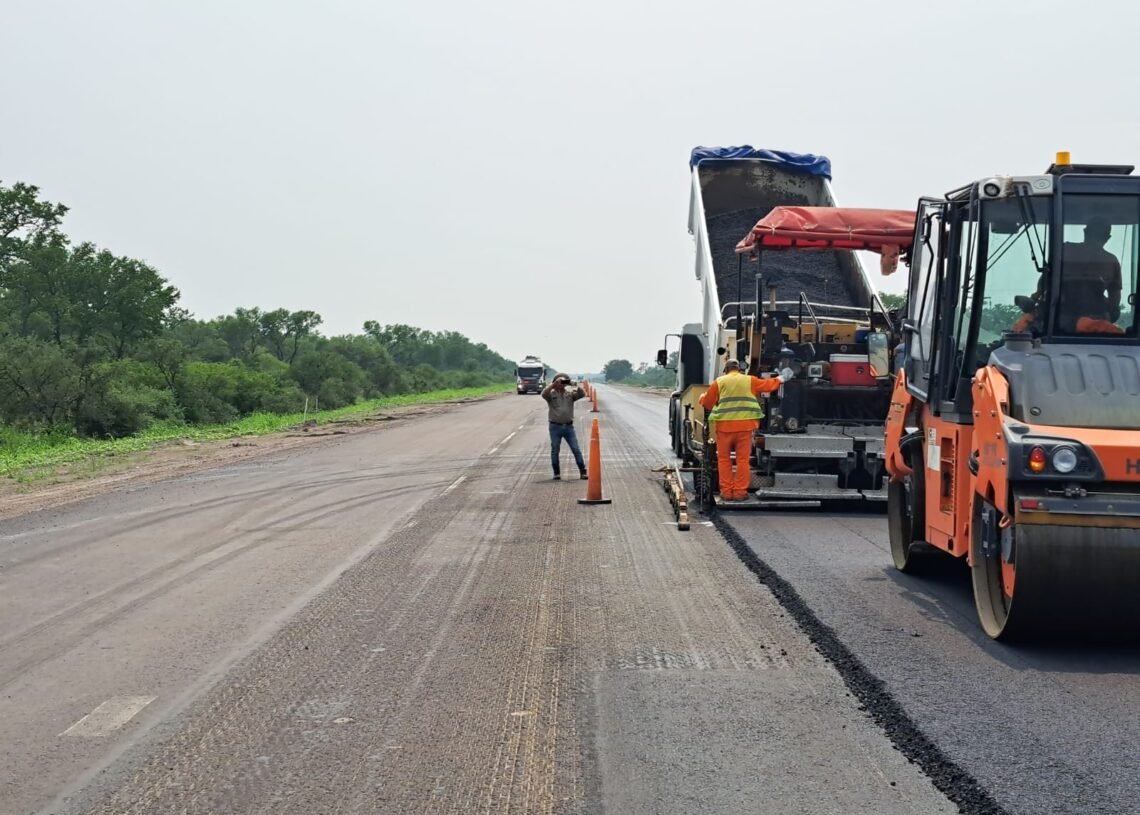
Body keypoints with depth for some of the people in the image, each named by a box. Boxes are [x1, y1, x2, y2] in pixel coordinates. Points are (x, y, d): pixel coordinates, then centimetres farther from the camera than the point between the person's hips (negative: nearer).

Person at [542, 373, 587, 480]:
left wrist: (577, 386, -21)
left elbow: (582, 394, -7)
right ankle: (557, 473, 14)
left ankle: (583, 471, 7)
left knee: (576, 449, 2)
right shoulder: (551, 394, -2)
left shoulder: (570, 393, 6)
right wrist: (554, 383, -25)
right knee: (555, 450, 4)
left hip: (569, 426, 2)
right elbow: (544, 394, -23)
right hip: (555, 426, -2)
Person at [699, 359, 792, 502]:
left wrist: (702, 397, 29)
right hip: (745, 426, 1)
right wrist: (780, 379, 35)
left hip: (724, 426, -1)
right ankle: (740, 491, 6)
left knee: (724, 459, 9)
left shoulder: (719, 382, 4)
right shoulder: (750, 381, 7)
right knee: (742, 459, 6)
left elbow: (707, 403, 7)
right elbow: (768, 385, 17)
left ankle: (726, 491, 8)